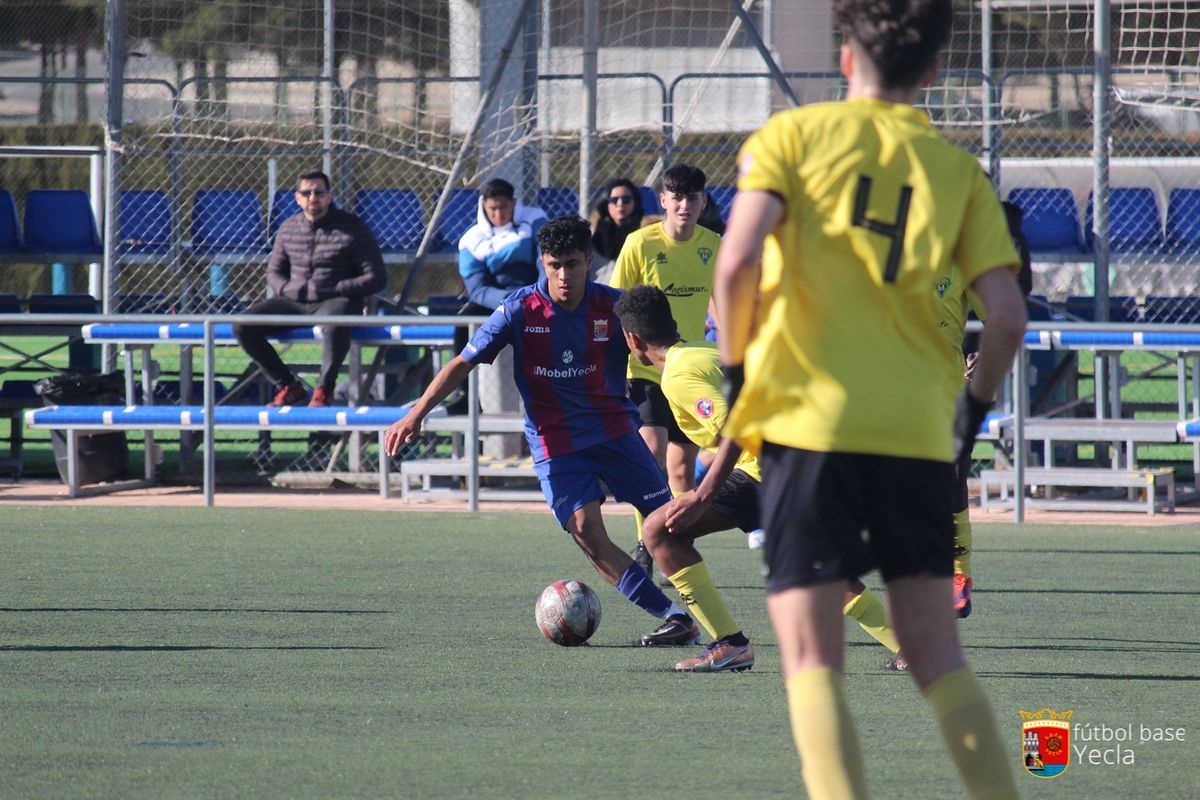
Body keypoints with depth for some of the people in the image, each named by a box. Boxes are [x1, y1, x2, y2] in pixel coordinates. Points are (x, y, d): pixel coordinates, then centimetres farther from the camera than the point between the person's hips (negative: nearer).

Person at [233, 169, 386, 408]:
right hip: (293, 302, 5)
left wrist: (334, 290, -16)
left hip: (335, 301, -5)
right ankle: (287, 387, -5)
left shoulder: (353, 228, -3)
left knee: (334, 323, -43)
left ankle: (324, 390, -20)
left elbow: (376, 278, -5)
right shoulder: (288, 229, 12)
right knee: (242, 326, -16)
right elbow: (274, 272, 22)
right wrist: (286, 289, -3)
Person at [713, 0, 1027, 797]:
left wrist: (736, 367, 3)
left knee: (813, 662, -1)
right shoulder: (957, 171, 9)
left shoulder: (793, 135, 3)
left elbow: (738, 262, -12)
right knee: (937, 656, 12)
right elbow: (1007, 316, 0)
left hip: (809, 418, -3)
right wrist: (974, 405, 17)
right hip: (917, 430, 3)